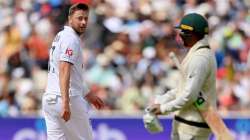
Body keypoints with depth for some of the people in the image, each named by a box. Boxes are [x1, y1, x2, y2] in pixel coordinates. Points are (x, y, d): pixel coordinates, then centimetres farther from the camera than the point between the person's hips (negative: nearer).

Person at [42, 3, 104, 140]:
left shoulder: (59, 37, 20)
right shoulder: (71, 39, -10)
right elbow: (64, 70, -23)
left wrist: (88, 95, 32)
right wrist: (65, 102, -31)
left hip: (49, 99, 8)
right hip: (69, 98, -8)